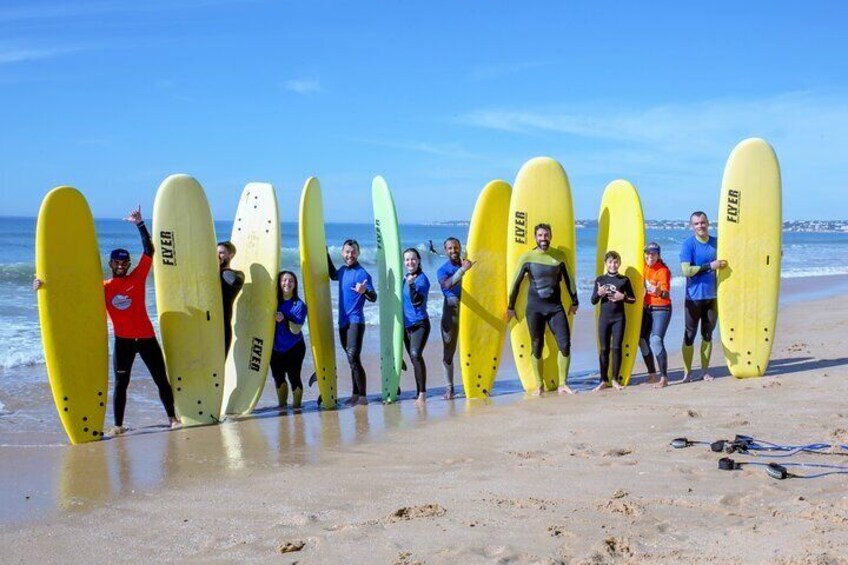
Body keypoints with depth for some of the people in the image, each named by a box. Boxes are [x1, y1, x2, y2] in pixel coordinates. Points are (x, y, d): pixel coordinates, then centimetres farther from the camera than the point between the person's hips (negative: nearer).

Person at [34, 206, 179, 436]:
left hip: (146, 337, 0)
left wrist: (140, 224, -7)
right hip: (123, 341, 0)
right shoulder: (102, 288, 2)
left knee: (161, 379, 6)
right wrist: (47, 284, -8)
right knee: (121, 384, 6)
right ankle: (118, 425, 14)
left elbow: (148, 250, -3)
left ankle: (172, 418, 19)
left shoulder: (138, 277, 0)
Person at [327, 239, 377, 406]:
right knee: (351, 360, 13)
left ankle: (362, 396, -12)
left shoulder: (362, 273, -12)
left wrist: (364, 291, -41)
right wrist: (326, 254, 30)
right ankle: (356, 394, 20)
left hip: (355, 322, -8)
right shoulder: (343, 270, 11)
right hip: (343, 322, 8)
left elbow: (373, 298, -20)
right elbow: (333, 275, 36)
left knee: (354, 358, -16)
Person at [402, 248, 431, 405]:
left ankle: (422, 393, -18)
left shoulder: (422, 279, -10)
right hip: (406, 324, 8)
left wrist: (411, 284, -30)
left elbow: (417, 301, -22)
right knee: (413, 358, 11)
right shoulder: (405, 278, 11)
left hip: (419, 323, -7)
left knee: (416, 354, -22)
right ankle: (420, 393, 20)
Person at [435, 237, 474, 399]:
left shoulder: (469, 264, 12)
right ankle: (449, 388, 5)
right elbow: (447, 284, -18)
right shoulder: (443, 270, 4)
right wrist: (463, 269, -27)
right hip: (451, 310, -1)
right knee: (448, 351, 0)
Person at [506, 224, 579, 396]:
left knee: (565, 344, -7)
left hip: (555, 306, 2)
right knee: (536, 346, 4)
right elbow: (516, 283, 4)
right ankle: (539, 385, 15)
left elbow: (567, 280, 14)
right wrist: (511, 306, 6)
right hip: (534, 307, -1)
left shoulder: (559, 256, 4)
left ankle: (563, 384, 5)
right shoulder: (527, 257, -2)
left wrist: (574, 301, 17)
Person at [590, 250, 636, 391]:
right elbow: (593, 301, 5)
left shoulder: (624, 280, 1)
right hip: (604, 317, 1)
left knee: (616, 348, 0)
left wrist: (623, 297, -13)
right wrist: (599, 293, -15)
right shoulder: (600, 279, 4)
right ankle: (604, 380, 11)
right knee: (604, 349, 3)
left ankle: (615, 379, 11)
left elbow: (633, 299, 5)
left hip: (619, 318, -1)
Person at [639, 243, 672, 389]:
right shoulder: (644, 267, 2)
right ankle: (652, 374, 24)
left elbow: (666, 294, -30)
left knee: (656, 340, -19)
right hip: (646, 308, 8)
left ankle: (664, 378, -15)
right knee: (643, 340, 10)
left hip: (661, 309, -7)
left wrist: (660, 292, -49)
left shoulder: (663, 271, -17)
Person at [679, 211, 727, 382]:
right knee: (689, 335, 0)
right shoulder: (688, 244, -7)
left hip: (712, 296, 4)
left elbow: (723, 262, 23)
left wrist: (723, 264, 1)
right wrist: (710, 266, -19)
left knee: (707, 334, 11)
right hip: (694, 297, -4)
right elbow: (686, 270, -17)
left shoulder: (716, 243, 7)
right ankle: (687, 373, 5)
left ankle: (705, 371, 20)